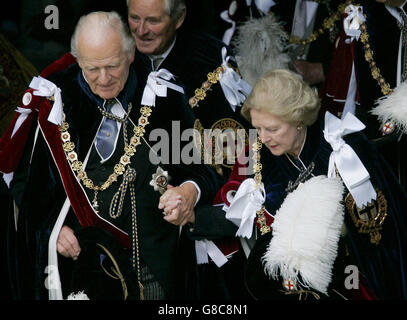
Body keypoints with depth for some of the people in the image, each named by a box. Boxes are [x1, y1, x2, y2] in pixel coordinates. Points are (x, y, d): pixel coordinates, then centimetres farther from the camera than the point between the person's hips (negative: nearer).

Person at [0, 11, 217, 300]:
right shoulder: (55, 100, -4)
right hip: (76, 254, 0)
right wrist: (51, 226, -8)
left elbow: (202, 168, 1)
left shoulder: (162, 99, -3)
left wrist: (191, 190, -21)